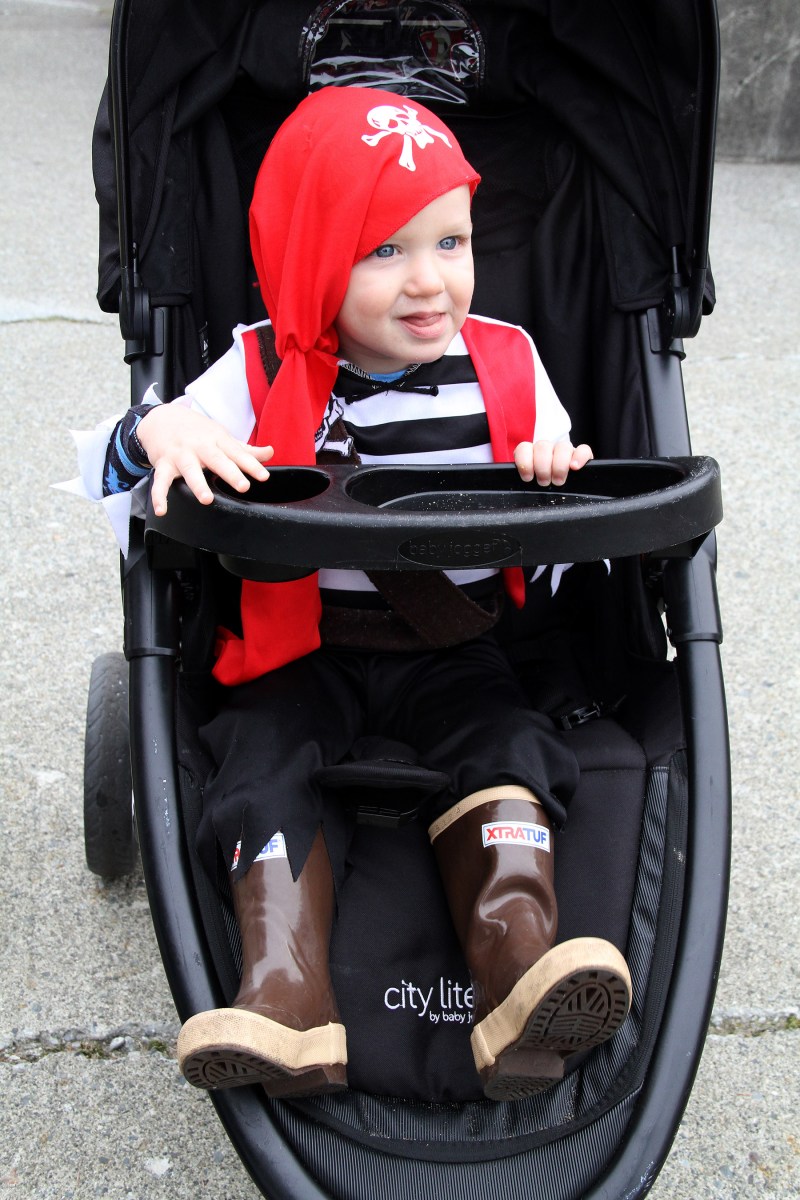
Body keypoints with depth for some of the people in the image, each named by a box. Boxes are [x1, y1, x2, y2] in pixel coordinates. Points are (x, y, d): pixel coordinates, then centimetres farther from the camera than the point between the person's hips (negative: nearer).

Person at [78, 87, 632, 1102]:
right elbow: (125, 467, -6)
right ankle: (287, 1005, -31)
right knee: (264, 766, -22)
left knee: (509, 747, -22)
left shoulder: (507, 366, 1)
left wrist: (556, 472, -15)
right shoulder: (263, 373, -5)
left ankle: (521, 971, -33)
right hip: (304, 646, -1)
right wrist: (166, 431, -31)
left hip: (453, 648, 1)